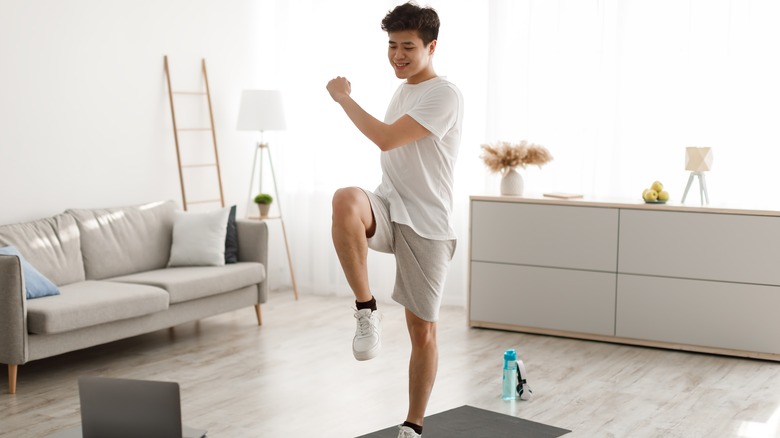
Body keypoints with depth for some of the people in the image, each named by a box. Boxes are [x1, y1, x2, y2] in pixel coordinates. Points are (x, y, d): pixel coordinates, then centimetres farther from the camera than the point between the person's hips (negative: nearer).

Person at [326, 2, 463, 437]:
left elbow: (387, 139, -22)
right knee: (346, 200, -33)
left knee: (423, 330, 2)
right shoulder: (402, 93, 16)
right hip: (389, 207, 6)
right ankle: (368, 311, -19)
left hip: (426, 222, -5)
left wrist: (344, 97, -10)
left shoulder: (444, 95, -12)